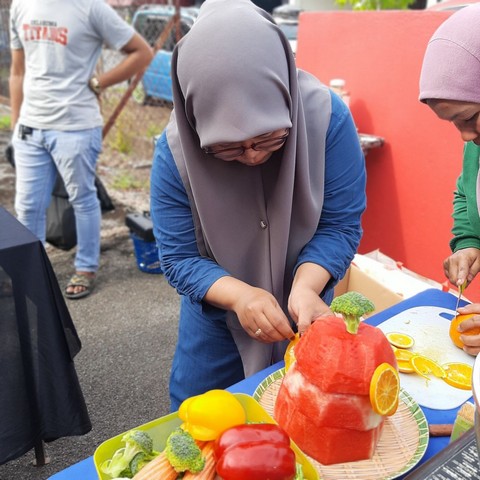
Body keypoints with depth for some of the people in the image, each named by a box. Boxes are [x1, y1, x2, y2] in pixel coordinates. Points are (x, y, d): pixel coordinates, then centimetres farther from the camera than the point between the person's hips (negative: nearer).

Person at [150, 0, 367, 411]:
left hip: (302, 315, 1)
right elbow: (179, 259, -19)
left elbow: (341, 224, -18)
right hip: (217, 319, 0)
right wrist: (239, 295, -36)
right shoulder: (175, 150, -24)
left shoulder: (328, 117, -25)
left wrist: (305, 287, -34)